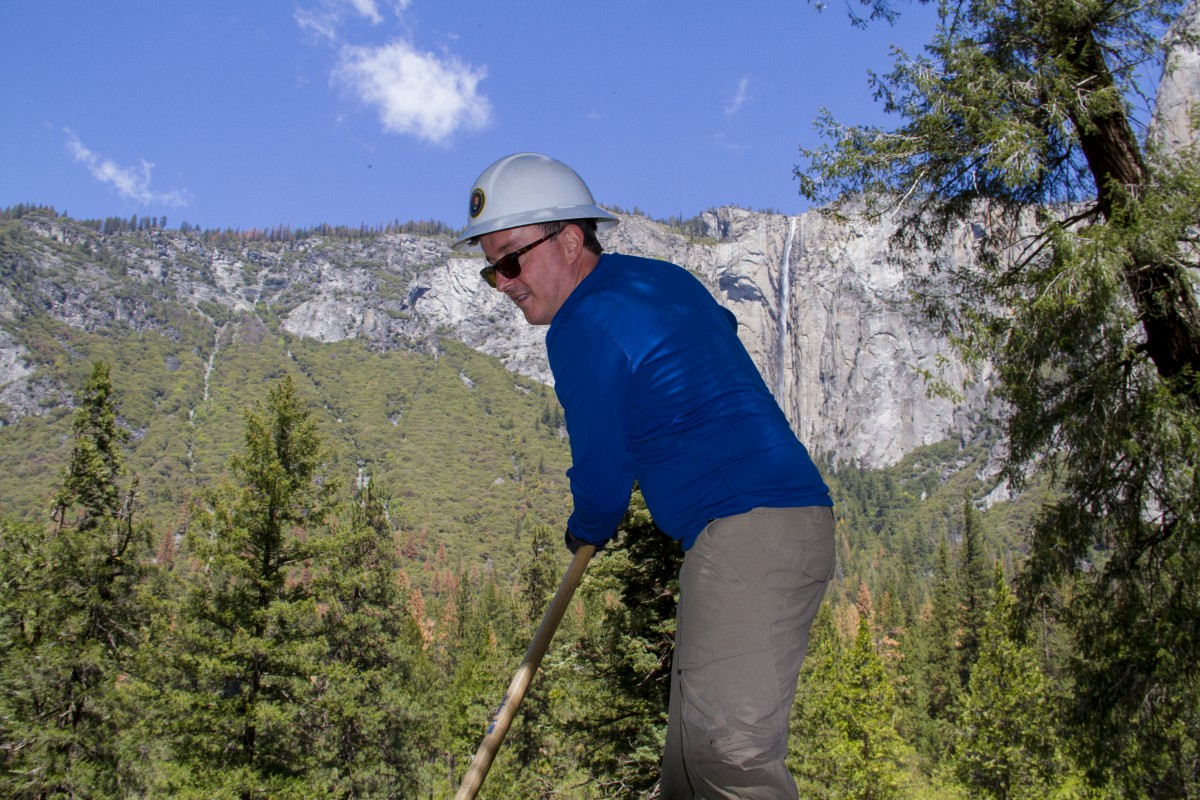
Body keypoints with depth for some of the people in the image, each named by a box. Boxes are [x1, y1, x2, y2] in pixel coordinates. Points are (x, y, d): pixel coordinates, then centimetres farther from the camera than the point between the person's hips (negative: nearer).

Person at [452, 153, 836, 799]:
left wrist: (585, 529, 17)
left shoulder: (583, 328, -11)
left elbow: (602, 483, -6)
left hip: (748, 529, -10)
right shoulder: (664, 278, 17)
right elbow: (722, 328, 41)